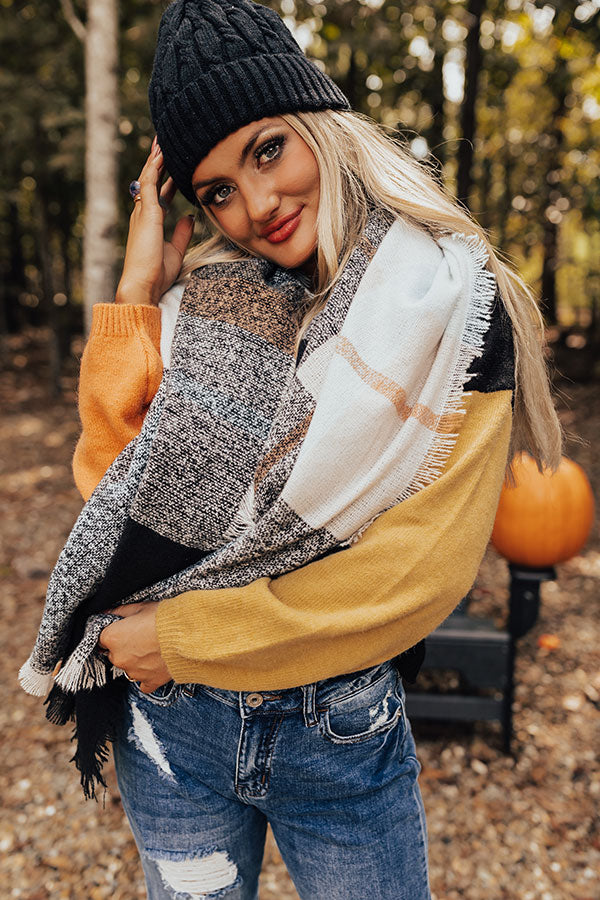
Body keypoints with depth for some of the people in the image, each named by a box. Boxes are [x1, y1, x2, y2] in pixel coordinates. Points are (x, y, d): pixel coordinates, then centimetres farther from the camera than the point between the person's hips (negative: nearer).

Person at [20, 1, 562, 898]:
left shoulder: (454, 308, -11)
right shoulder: (204, 302, -1)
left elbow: (420, 568, -17)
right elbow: (110, 485, -5)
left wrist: (186, 637, -14)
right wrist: (134, 298, -11)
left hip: (344, 733, -2)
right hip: (170, 722, 3)